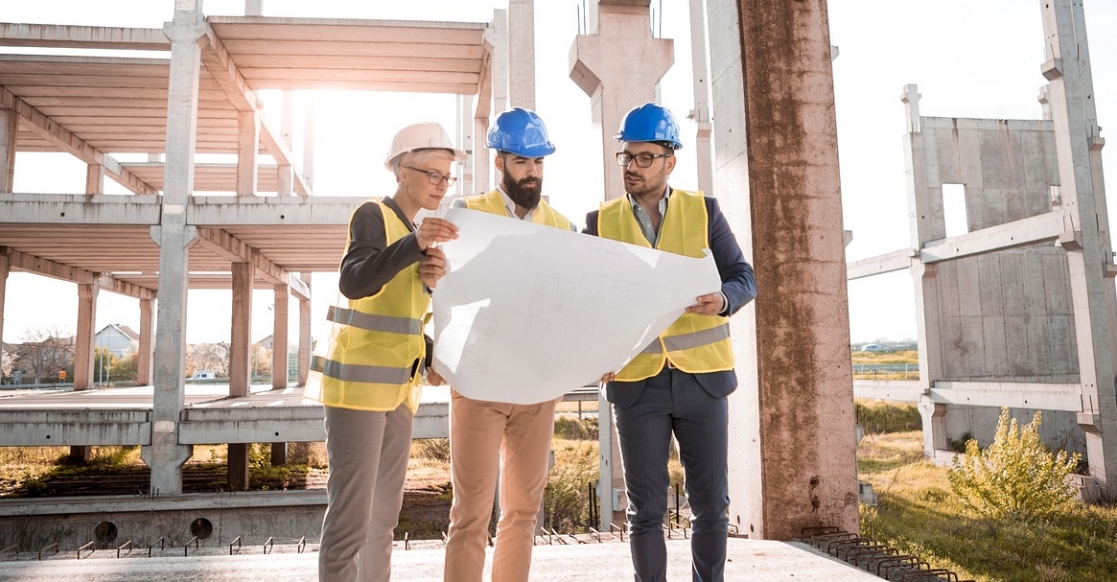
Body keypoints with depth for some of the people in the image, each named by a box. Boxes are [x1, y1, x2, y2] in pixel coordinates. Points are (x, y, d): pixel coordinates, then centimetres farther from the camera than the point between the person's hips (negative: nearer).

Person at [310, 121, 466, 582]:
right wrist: (415, 243, -36)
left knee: (383, 517, 12)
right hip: (359, 382, -8)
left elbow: (418, 310, 14)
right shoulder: (373, 215, -6)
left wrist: (432, 279, -7)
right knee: (351, 516, -9)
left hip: (398, 386, 8)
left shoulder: (416, 231, 17)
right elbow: (353, 282, -24)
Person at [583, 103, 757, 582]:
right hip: (635, 381, 0)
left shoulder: (703, 211, 4)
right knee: (645, 508, 7)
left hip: (702, 377, 1)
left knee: (710, 503, 9)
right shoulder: (600, 221, 5)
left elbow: (743, 277, 2)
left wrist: (723, 300, -21)